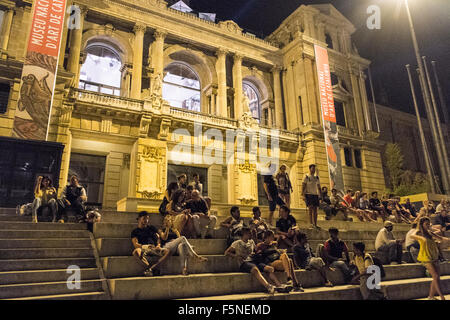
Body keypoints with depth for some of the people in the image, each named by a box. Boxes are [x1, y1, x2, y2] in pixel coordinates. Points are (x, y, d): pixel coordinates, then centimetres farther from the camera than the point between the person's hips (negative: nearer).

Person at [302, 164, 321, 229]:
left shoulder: (317, 177, 17)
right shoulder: (306, 177, 1)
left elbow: (319, 187, 21)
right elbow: (303, 186, -4)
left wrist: (320, 195, 13)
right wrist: (303, 195, -14)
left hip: (315, 195, 5)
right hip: (308, 194, -5)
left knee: (315, 210, 2)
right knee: (310, 208, -12)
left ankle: (315, 224, 5)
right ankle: (311, 223, -12)